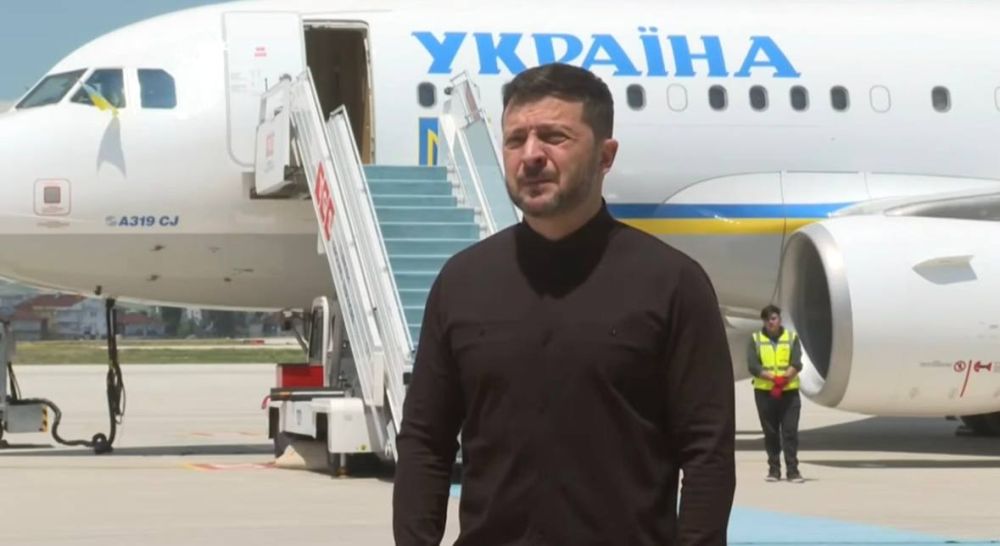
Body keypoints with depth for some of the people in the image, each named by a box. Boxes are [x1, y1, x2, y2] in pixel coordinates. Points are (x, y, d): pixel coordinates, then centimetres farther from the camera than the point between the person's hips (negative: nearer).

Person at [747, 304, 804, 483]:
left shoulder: (792, 338, 6)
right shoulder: (755, 339, 5)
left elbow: (796, 364, -5)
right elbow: (753, 366, -7)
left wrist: (784, 378, -22)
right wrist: (773, 378, -20)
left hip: (789, 391, -1)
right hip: (764, 392, 1)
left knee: (790, 431, -5)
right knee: (770, 433, 6)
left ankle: (793, 470, -4)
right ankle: (774, 469, 12)